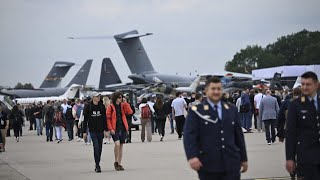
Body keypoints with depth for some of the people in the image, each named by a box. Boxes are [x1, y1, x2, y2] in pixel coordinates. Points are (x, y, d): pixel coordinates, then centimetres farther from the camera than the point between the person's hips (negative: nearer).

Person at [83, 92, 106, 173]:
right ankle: (97, 166, -11)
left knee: (100, 148, 8)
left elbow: (104, 119, 7)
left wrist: (106, 129, 2)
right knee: (96, 147, -14)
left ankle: (97, 165, 21)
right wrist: (84, 131, -3)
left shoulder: (102, 106, 4)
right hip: (92, 130, -3)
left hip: (100, 130, 3)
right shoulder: (88, 107, -4)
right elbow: (85, 120, -1)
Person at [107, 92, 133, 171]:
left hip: (123, 128, 4)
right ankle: (116, 162, -2)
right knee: (117, 144, -20)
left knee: (121, 145, 7)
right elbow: (108, 118, -5)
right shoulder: (111, 107, -3)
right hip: (115, 129, -4)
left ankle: (119, 164, 15)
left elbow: (130, 112, -4)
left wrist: (126, 103, -8)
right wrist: (110, 129, -13)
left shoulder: (123, 106, 10)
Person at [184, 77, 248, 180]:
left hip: (231, 164, 3)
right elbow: (189, 136, -11)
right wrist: (192, 157, -26)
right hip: (208, 166, -3)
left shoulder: (232, 110, 13)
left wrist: (243, 159, 17)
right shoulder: (196, 111, 0)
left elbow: (239, 135, 17)